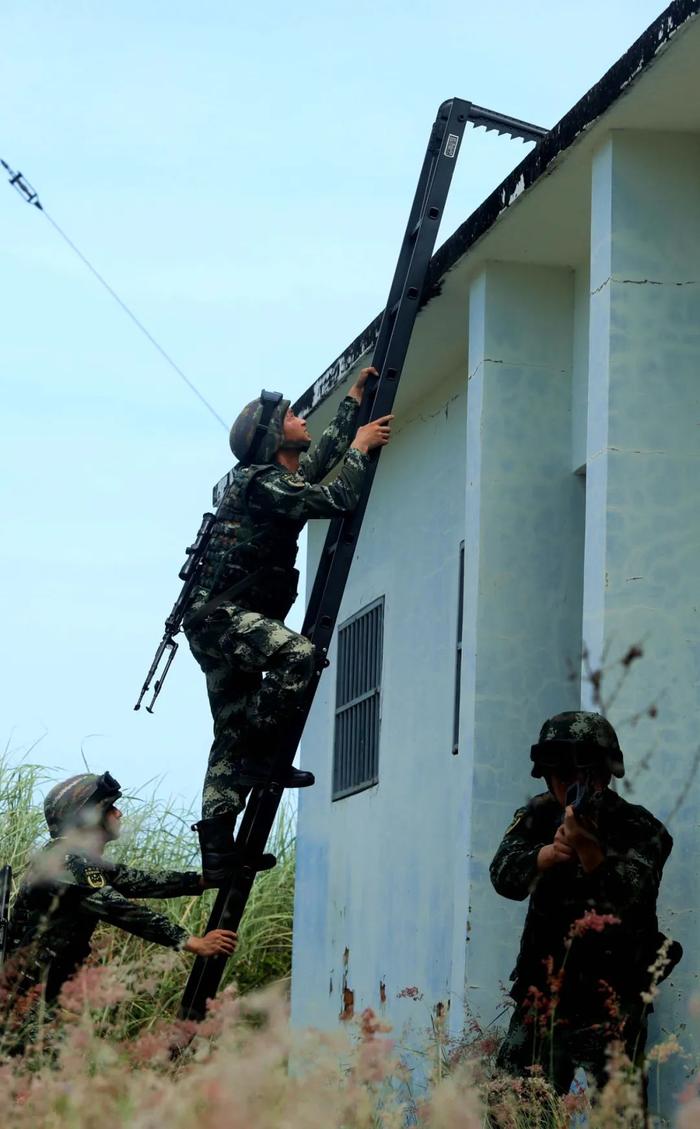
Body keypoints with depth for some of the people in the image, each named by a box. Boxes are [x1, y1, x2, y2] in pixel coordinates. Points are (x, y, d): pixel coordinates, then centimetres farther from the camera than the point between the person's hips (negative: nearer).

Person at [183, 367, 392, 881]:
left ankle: (218, 851, 1)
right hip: (222, 614, -10)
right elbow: (339, 498, -19)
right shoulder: (263, 484, -13)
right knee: (296, 654, -32)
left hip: (224, 621, 10)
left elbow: (325, 452, 35)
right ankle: (259, 754, -25)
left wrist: (354, 401, 38)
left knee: (233, 733, 5)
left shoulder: (281, 477, 17)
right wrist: (361, 448, -4)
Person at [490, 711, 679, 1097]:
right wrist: (550, 853, -29)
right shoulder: (540, 815, 6)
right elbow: (505, 875, -9)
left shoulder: (638, 829, -7)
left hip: (610, 1004, -4)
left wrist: (589, 849, -42)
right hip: (542, 995, 4)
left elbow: (632, 899, -24)